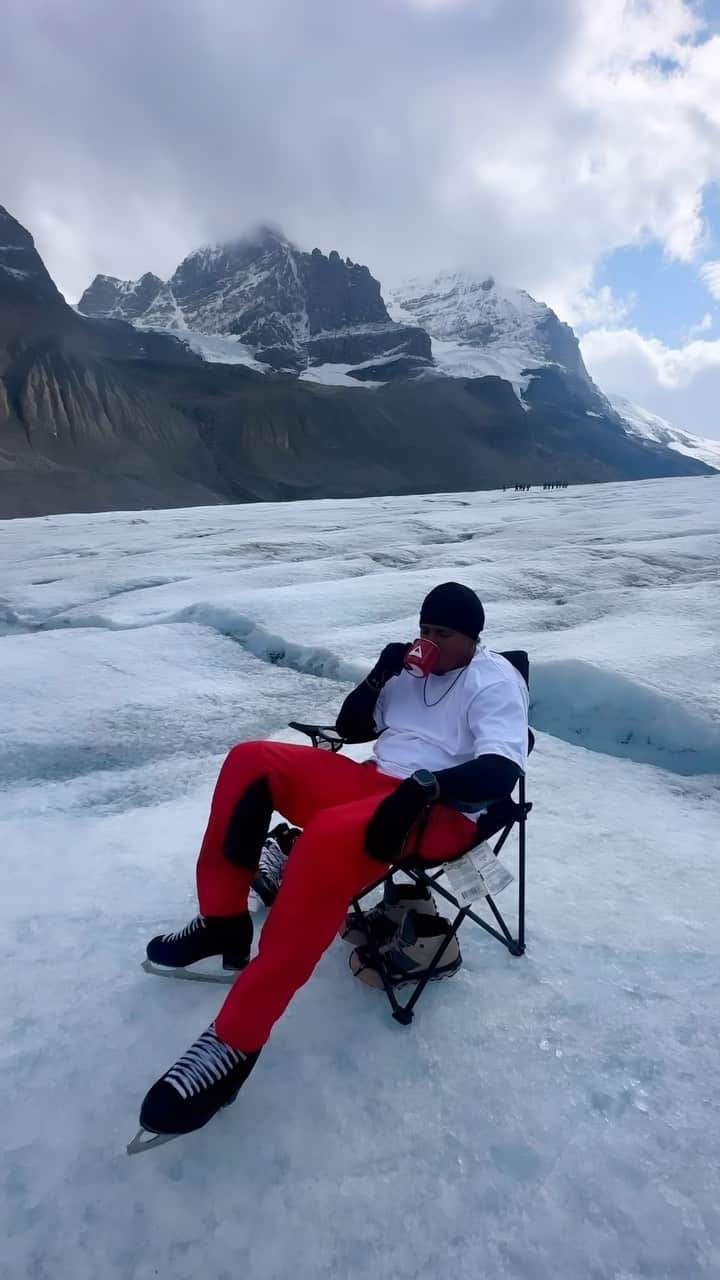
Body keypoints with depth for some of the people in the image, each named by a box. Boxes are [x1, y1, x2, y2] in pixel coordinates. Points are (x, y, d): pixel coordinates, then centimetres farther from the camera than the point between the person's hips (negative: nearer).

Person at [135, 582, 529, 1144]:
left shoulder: (496, 682, -5)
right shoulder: (411, 669, 17)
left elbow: (501, 771, -21)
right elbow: (351, 728, 18)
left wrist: (425, 786, -37)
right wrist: (379, 677, -1)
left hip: (441, 813, -8)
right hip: (373, 782, 8)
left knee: (329, 839, -39)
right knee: (252, 761, -8)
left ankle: (236, 1039, -31)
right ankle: (224, 920, 0)